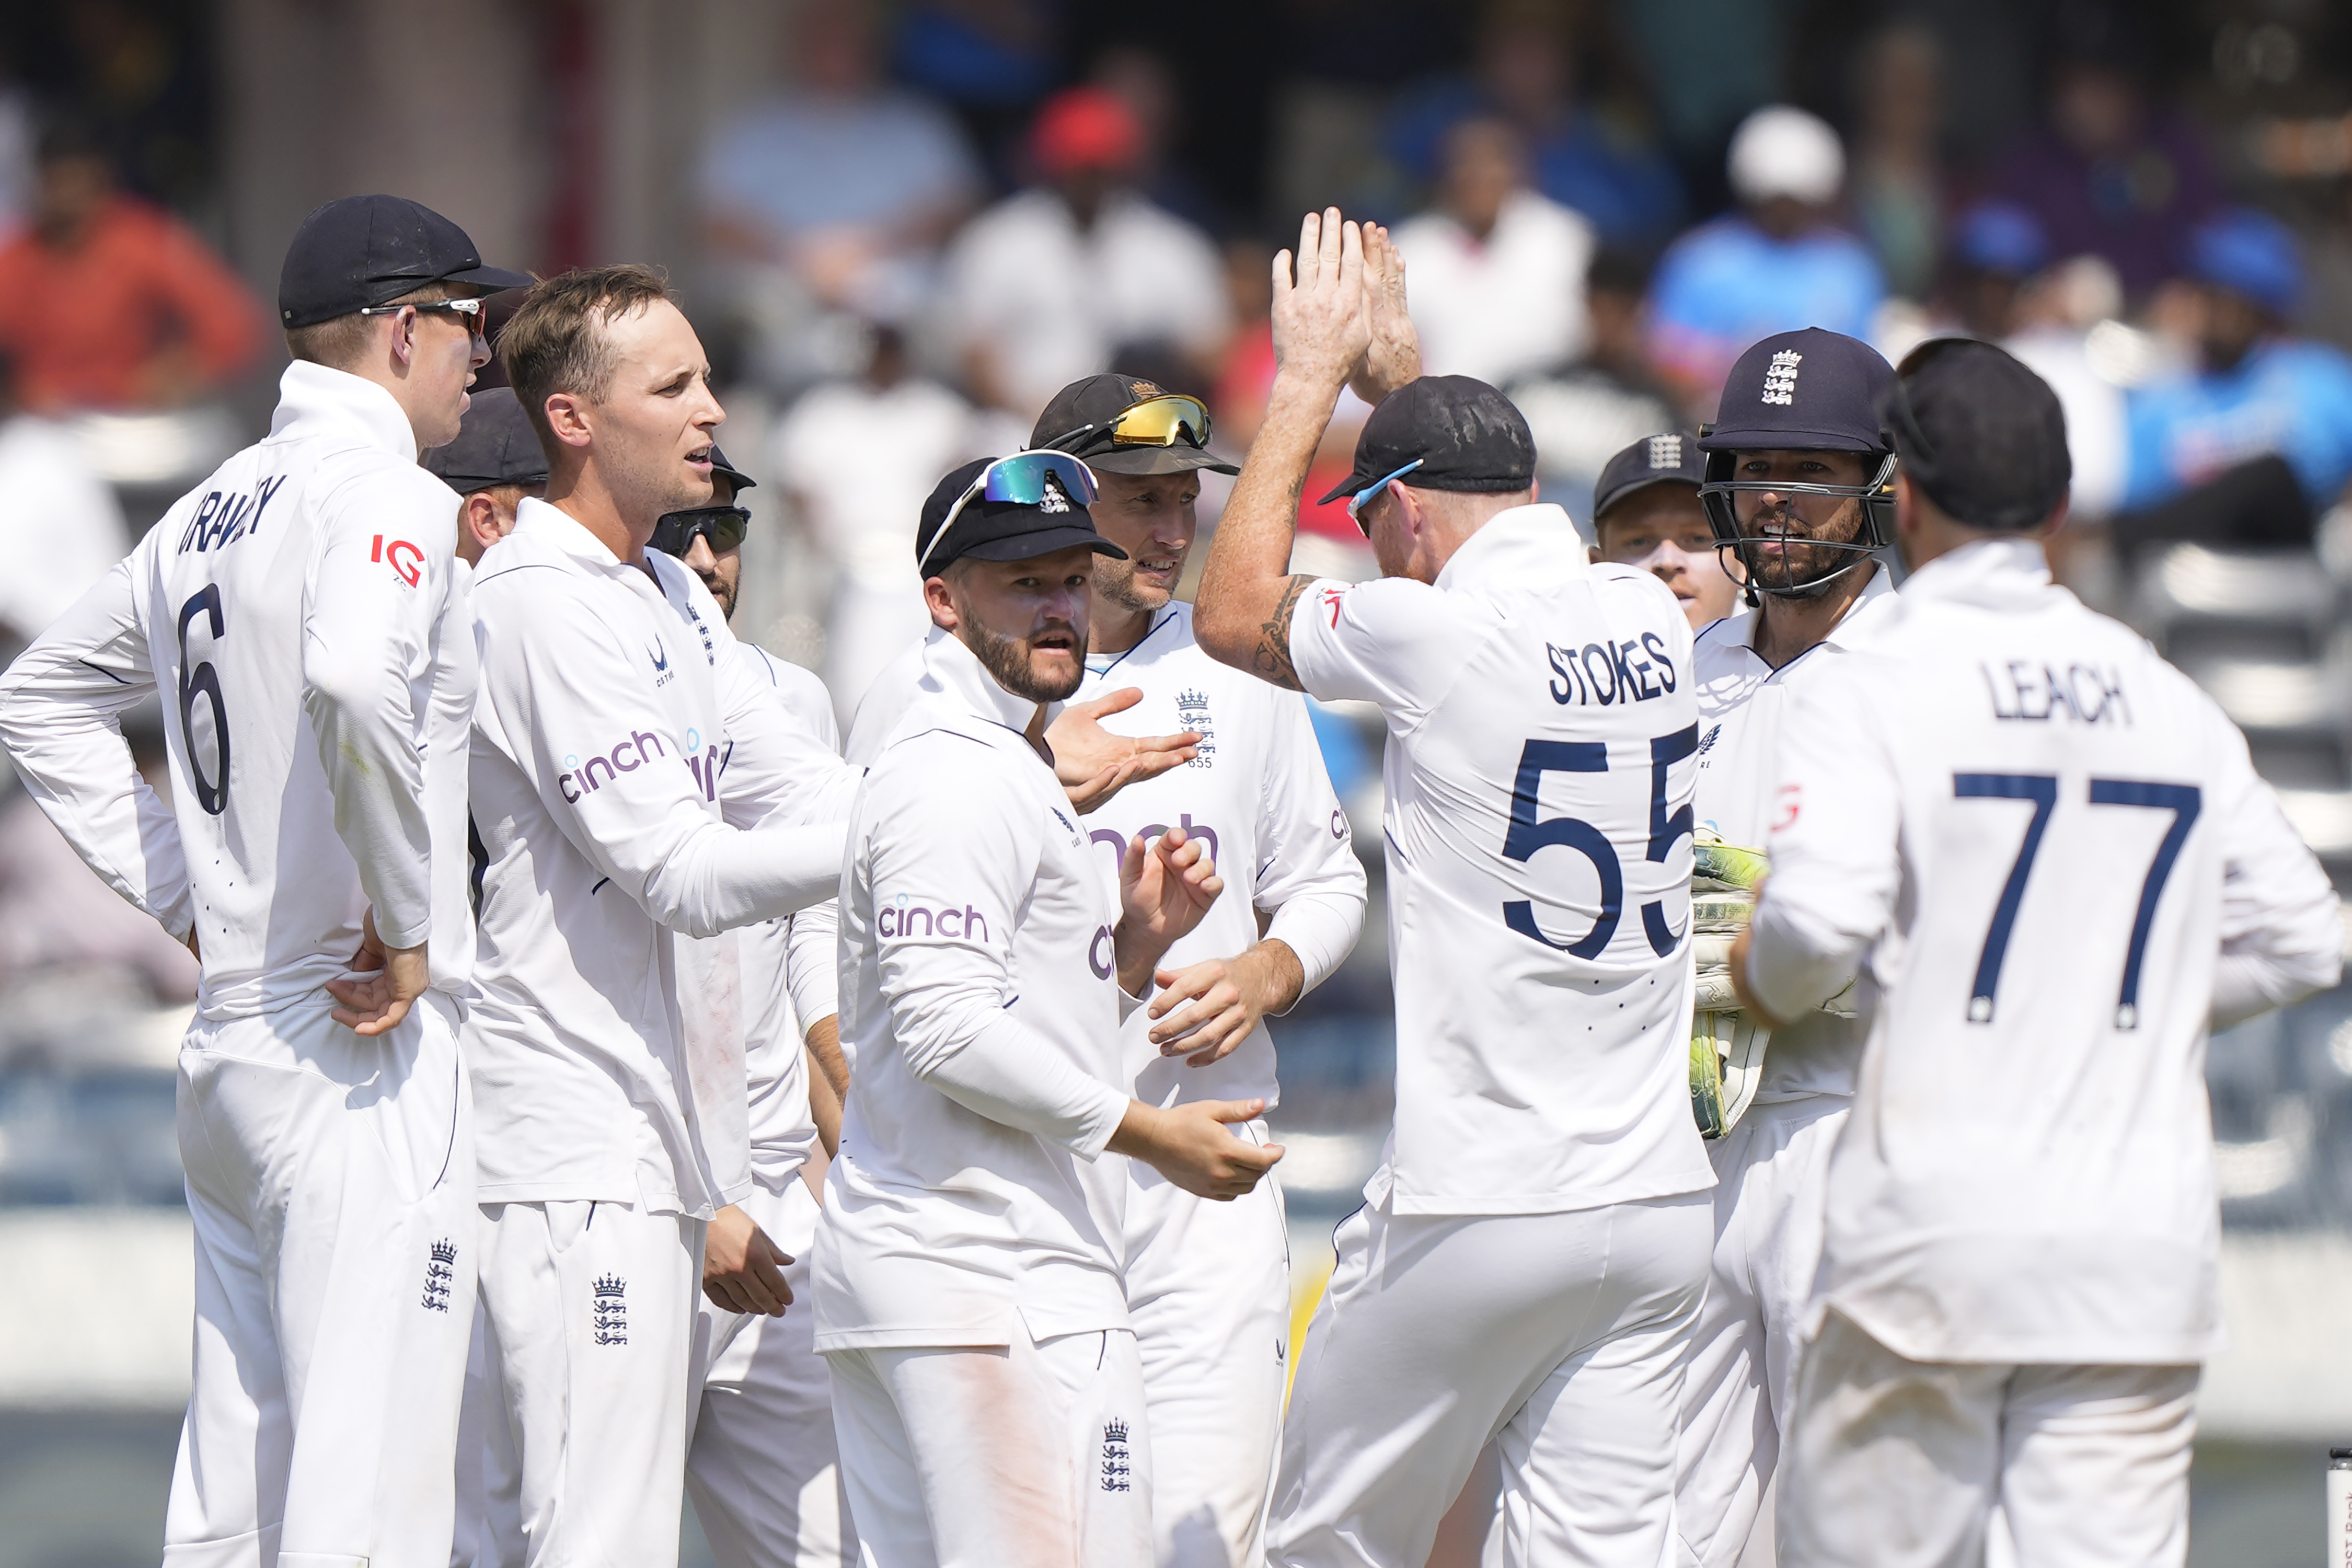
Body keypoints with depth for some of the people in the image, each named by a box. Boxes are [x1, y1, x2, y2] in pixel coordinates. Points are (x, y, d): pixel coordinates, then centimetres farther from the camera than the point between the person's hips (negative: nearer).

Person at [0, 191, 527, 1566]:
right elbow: (351, 682, -31)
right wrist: (407, 924, -20)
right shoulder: (386, 496, -11)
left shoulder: (212, 513, 16)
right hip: (365, 1045, -9)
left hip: (226, 1042, 9)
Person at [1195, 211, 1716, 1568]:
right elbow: (1507, 531, 32)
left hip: (1481, 1205, -6)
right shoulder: (1656, 622, 7)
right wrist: (1398, 375, 37)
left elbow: (1234, 614, 7)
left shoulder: (1442, 632, -12)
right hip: (1659, 1202, 6)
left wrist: (1313, 376, 13)